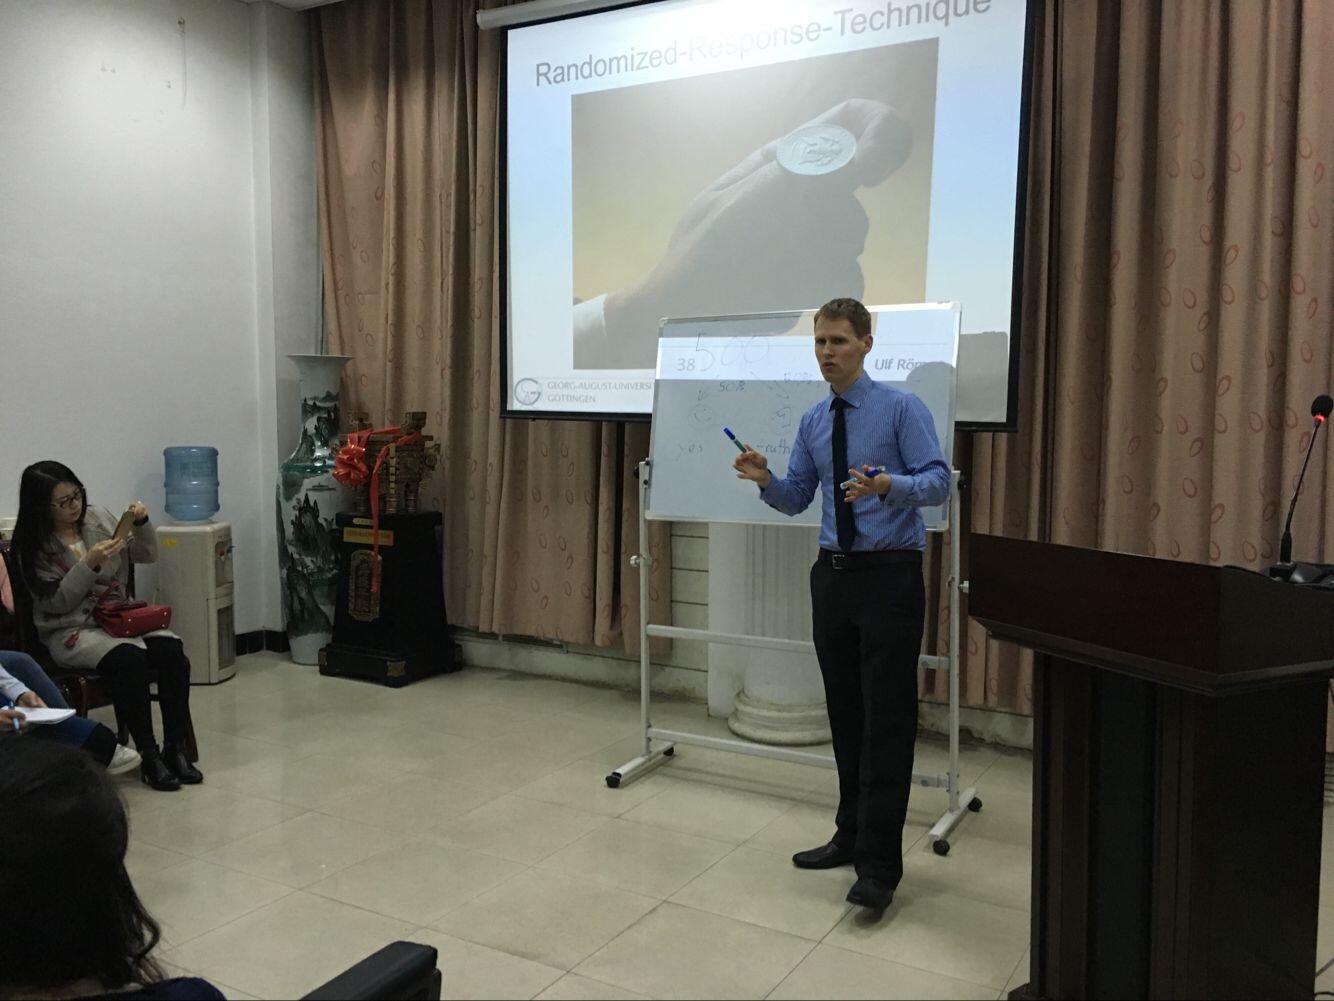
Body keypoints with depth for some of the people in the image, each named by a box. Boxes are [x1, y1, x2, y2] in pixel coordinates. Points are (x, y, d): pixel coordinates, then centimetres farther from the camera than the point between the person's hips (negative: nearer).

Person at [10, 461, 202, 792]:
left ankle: (175, 749, -19)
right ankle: (148, 757, -24)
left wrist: (141, 523, -7)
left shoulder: (98, 518, 6)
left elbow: (146, 555, 12)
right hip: (71, 631, -4)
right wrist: (90, 563, -19)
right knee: (130, 659, -34)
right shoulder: (33, 545, -3)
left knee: (171, 650, -25)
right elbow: (56, 601, -8)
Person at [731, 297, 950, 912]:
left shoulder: (902, 409, -6)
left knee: (887, 720, -5)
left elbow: (938, 482, -12)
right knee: (844, 714, 13)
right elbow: (796, 499, 15)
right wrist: (764, 479, -6)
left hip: (890, 576, -6)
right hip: (833, 575, 6)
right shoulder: (813, 422, 12)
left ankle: (879, 866, 1)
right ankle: (851, 835, 27)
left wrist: (888, 486, -32)